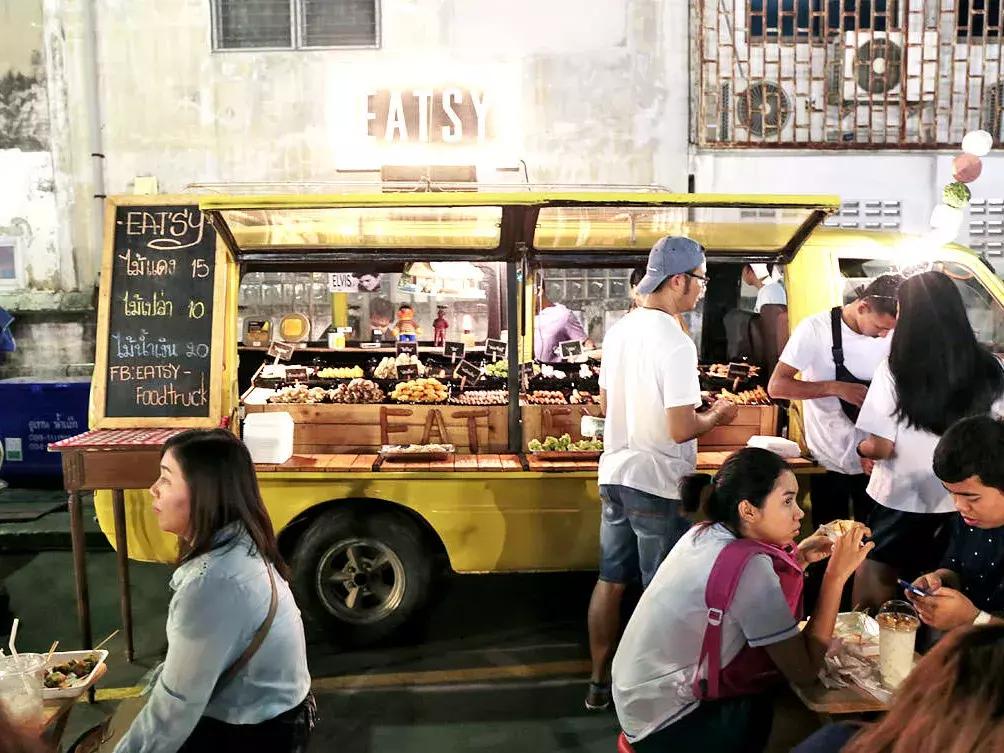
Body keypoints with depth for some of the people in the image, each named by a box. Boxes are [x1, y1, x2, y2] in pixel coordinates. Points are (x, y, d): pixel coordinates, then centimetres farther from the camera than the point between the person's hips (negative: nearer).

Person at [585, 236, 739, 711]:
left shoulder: (619, 330, 4)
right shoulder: (675, 344, -20)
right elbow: (681, 430, -22)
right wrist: (714, 417, -3)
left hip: (615, 475, 7)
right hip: (657, 484, -7)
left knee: (611, 581, 17)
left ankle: (600, 682, 30)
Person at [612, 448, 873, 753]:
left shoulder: (705, 534, -1)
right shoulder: (749, 565, -26)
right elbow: (804, 672, -21)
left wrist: (798, 559, 2)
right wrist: (836, 574, -20)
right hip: (667, 726, -8)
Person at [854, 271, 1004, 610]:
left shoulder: (895, 369, -18)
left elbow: (881, 447, -16)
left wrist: (862, 448, 5)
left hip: (902, 502, -4)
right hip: (963, 504, 4)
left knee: (874, 595, 14)